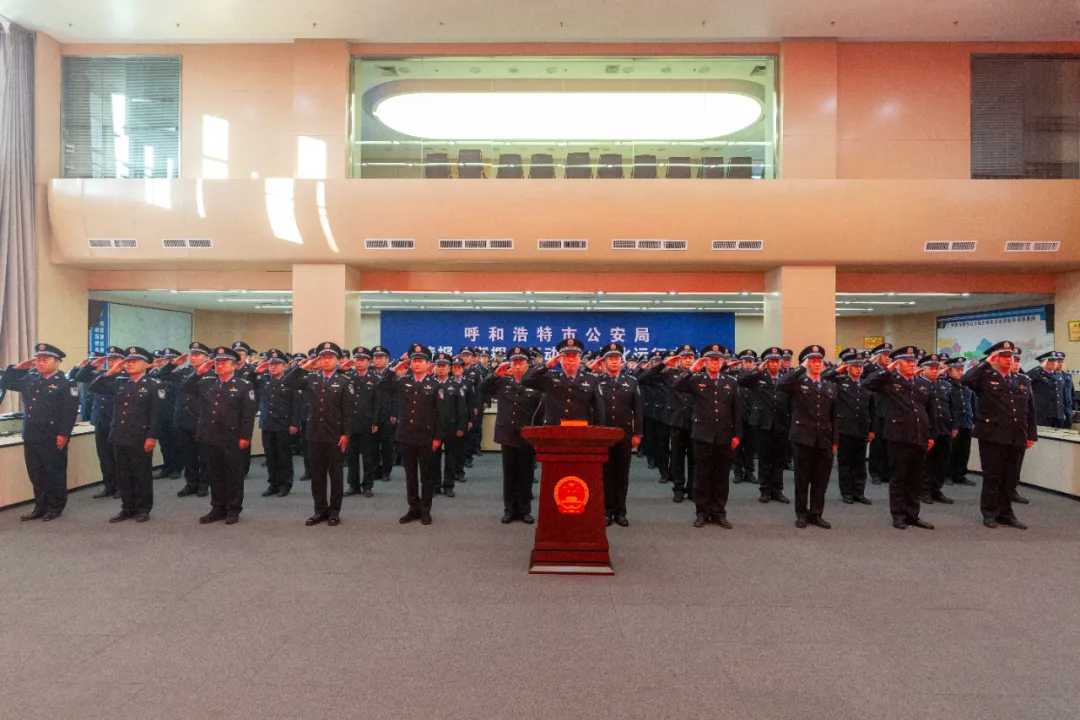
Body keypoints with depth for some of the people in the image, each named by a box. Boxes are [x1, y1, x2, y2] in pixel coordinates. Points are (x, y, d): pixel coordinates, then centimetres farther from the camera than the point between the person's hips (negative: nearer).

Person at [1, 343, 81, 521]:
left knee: (55, 474, 5)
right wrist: (18, 367, 9)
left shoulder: (65, 383, -9)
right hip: (31, 437, 7)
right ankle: (40, 507, 25)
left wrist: (63, 434, -20)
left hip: (53, 439, -7)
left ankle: (55, 508, 16)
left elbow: (70, 411, -15)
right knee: (36, 474, 13)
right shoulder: (30, 379, 13)